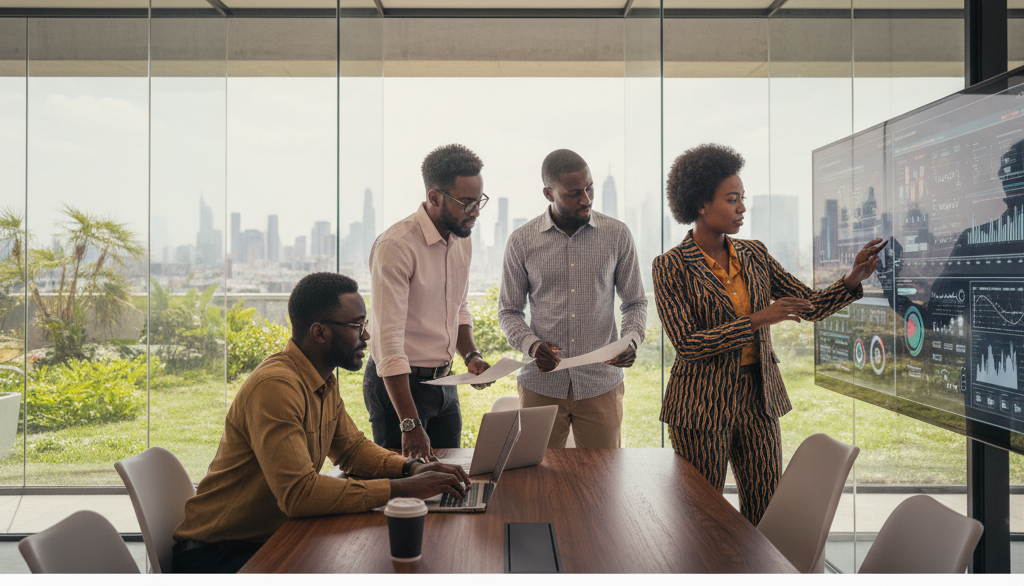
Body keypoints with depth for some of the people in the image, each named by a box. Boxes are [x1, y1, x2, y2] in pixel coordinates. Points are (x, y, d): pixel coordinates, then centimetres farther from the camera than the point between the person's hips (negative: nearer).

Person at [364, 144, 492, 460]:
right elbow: (388, 342, -26)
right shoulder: (396, 246, -22)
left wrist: (471, 355, -1)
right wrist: (410, 424, -30)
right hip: (398, 384, -7)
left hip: (444, 381, 7)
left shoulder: (462, 239, 4)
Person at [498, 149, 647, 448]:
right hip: (541, 386, 0)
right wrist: (530, 344, -13)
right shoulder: (521, 241, 0)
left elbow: (635, 302, 10)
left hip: (601, 386, 1)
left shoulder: (617, 235, 2)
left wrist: (631, 341, -10)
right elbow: (509, 311, 7)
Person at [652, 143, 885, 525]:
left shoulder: (753, 255, 6)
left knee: (766, 515, 9)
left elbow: (811, 306, 6)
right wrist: (757, 320, -23)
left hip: (757, 400, 5)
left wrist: (853, 279, -12)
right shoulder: (671, 267, -9)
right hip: (702, 407, -5)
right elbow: (686, 344, -17)